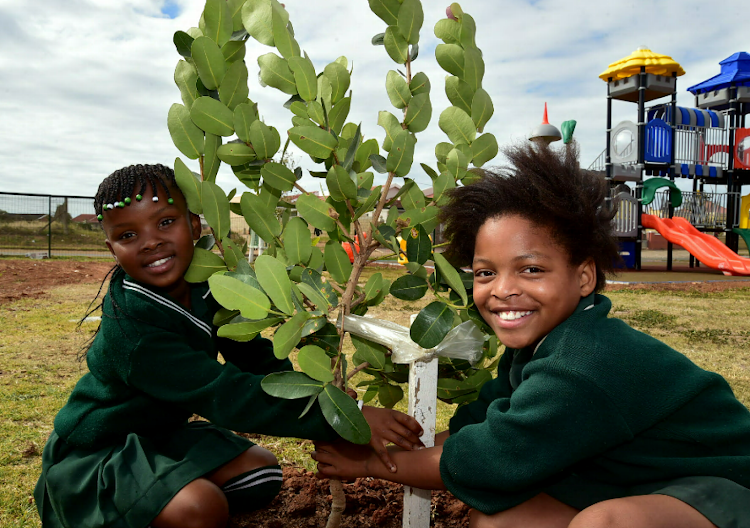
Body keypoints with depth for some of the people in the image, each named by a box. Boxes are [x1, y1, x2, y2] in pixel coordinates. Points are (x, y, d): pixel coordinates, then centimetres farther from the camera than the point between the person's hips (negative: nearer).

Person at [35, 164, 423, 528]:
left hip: (158, 436, 8)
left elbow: (259, 361, -8)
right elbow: (232, 398, -38)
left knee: (262, 474, 5)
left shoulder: (208, 285, -10)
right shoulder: (130, 331, -32)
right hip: (95, 453, -7)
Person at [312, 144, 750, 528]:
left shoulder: (585, 369, -32)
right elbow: (480, 425, 3)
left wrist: (368, 462, -10)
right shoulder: (539, 345, -4)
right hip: (637, 491, 8)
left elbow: (483, 462, -23)